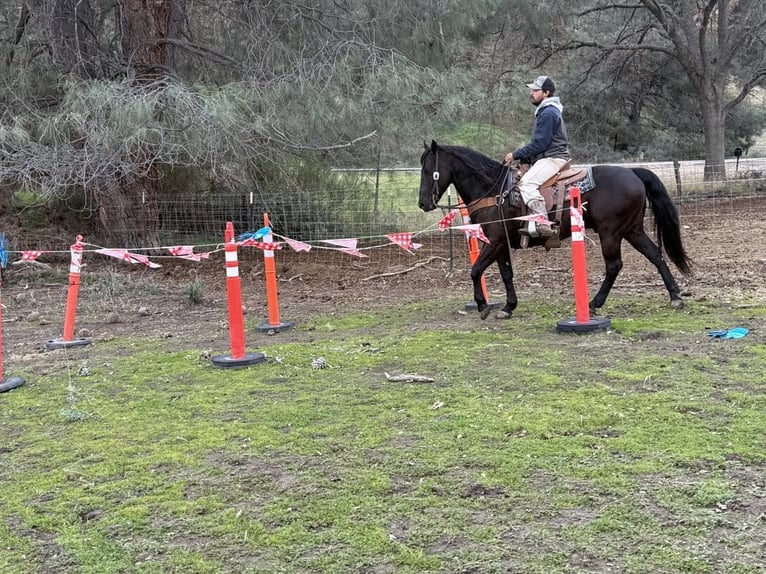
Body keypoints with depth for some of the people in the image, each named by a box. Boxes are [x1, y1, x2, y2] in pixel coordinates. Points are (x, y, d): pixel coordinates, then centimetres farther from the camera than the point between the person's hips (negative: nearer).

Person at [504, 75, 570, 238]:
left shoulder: (548, 113, -12)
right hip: (546, 158, 12)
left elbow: (539, 143, -18)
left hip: (553, 158, -12)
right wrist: (522, 156, 14)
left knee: (526, 183, -29)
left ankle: (543, 224, -35)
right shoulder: (545, 112, 23)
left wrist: (516, 155, -12)